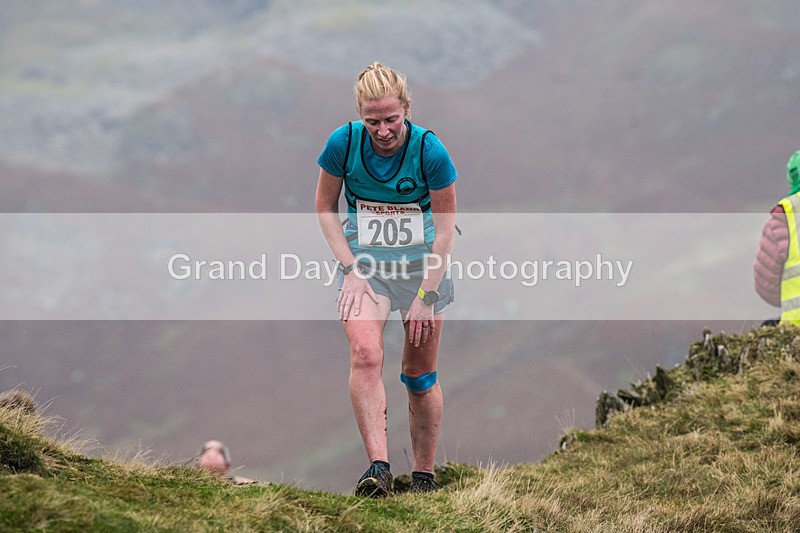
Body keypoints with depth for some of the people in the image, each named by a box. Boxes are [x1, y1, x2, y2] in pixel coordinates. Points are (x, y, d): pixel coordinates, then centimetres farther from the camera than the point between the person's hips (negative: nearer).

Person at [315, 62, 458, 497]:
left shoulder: (429, 150, -18)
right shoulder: (343, 143, -13)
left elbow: (445, 228, -9)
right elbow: (325, 208, 1)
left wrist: (426, 296, -12)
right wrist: (351, 271, -9)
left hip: (423, 261, 0)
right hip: (364, 259, 1)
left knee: (420, 373, 4)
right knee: (365, 354, -23)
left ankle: (423, 474, 18)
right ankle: (378, 465, -30)